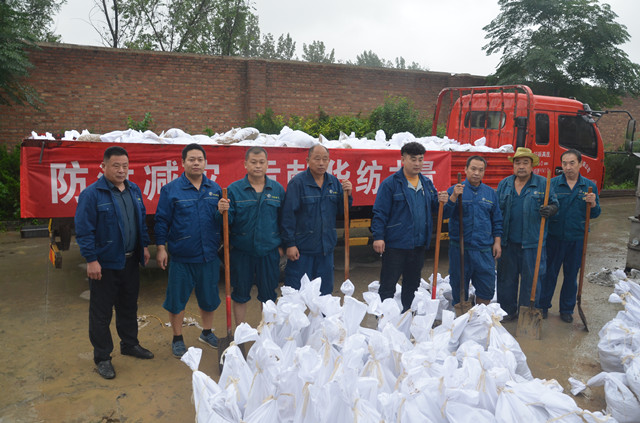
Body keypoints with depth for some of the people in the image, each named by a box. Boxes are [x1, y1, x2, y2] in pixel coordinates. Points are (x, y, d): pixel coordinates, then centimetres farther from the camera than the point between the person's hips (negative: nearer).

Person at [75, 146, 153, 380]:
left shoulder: (134, 190, 7)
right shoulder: (92, 194, -14)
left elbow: (141, 220, 17)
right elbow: (84, 230, -15)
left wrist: (144, 246, 14)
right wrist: (91, 260, -18)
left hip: (130, 262, 6)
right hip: (105, 264, -6)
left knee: (129, 307, 20)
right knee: (101, 313, 6)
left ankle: (130, 344, 37)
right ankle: (102, 357, 20)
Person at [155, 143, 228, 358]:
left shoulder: (215, 189, 6)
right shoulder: (171, 189, -5)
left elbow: (220, 222, 10)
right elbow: (162, 220, -4)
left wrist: (222, 211, -11)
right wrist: (161, 248, -7)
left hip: (209, 255, 4)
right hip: (181, 256, -3)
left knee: (209, 297, 16)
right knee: (177, 299, 7)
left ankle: (207, 333, 36)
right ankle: (177, 339, 26)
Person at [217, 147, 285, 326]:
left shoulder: (277, 189, 2)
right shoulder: (234, 189, -4)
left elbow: (283, 219, 8)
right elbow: (229, 220, -7)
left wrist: (281, 245, 6)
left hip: (269, 251, 2)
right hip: (241, 251, -1)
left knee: (268, 294, 13)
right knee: (240, 294, 11)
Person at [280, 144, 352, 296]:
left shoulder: (334, 182, 6)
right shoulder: (297, 182, -10)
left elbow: (340, 212, 12)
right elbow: (288, 215, -12)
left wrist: (347, 194, -6)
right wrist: (289, 244, -13)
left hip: (326, 247, 5)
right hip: (302, 248, -5)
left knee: (325, 291, 16)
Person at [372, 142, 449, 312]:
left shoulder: (427, 183, 11)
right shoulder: (390, 183, -8)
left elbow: (433, 207, 17)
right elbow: (380, 212, -11)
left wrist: (441, 201, -5)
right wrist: (378, 236, -18)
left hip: (419, 244, 6)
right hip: (395, 244, -6)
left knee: (412, 285, 17)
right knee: (388, 285, -1)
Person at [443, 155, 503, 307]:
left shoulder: (491, 193, 11)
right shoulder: (454, 190, 1)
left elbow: (497, 220, 15)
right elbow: (444, 214, -11)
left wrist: (497, 242, 8)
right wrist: (454, 197, -22)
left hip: (485, 249, 3)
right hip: (460, 248, -2)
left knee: (487, 288, 7)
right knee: (459, 288, 6)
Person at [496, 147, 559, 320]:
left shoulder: (543, 184, 0)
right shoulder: (504, 184, 9)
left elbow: (554, 204, 7)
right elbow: (496, 210, 11)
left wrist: (549, 210, -18)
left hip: (532, 243, -3)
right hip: (508, 242, 3)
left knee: (530, 279, 4)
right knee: (506, 277, 11)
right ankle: (508, 310, 25)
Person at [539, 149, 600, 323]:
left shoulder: (589, 186, 4)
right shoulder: (552, 184, -2)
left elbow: (595, 214, 7)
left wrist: (593, 203, -13)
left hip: (577, 239, 2)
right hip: (554, 237, -1)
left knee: (571, 275, 12)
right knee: (549, 272, 6)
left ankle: (567, 309, 27)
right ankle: (543, 306, 21)